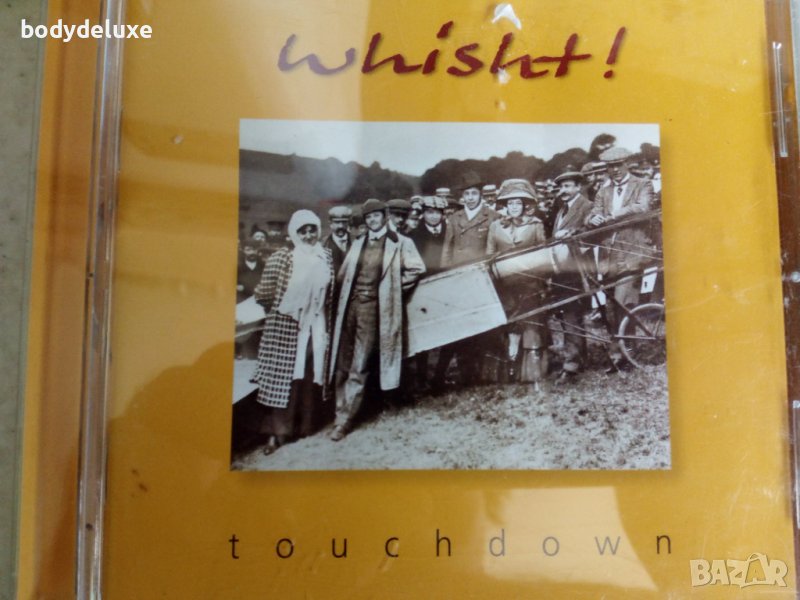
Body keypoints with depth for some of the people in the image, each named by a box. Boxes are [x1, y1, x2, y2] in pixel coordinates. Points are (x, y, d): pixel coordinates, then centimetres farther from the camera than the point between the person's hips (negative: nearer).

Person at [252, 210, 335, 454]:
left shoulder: (325, 256, 3)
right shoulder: (281, 257, -12)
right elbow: (264, 294, -8)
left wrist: (325, 323, 14)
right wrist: (280, 308, 5)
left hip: (315, 326, 4)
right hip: (286, 326, -4)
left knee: (310, 375, 11)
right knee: (282, 377, 0)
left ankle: (305, 424, 26)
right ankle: (276, 432, 7)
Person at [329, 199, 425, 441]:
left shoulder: (399, 243, 0)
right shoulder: (358, 243, 17)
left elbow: (417, 269, -4)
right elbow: (343, 275, 21)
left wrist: (392, 287, -1)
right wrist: (347, 294, 8)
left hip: (373, 307, -5)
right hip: (350, 306, 5)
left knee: (359, 368, -4)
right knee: (342, 365, 7)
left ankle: (345, 420, 1)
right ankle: (342, 414, 18)